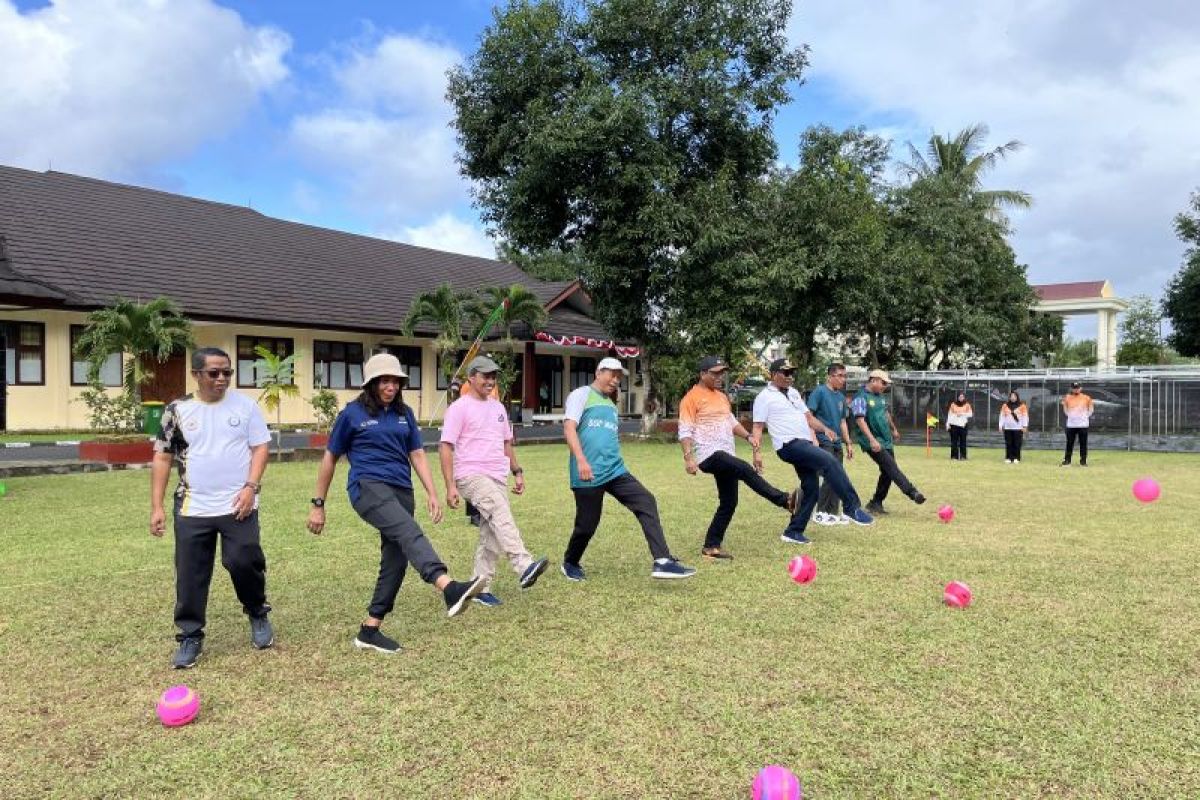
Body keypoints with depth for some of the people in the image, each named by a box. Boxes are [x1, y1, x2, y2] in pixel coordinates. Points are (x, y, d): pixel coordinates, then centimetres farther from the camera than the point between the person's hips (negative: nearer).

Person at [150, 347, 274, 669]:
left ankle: (257, 614, 23)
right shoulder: (178, 410, 2)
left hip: (238, 505, -1)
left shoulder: (245, 405, 1)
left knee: (244, 562, -5)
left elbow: (260, 447, 1)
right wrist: (156, 507, 1)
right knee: (190, 575, 6)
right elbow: (162, 458, 5)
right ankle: (190, 637, 21)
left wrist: (250, 487, -12)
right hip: (192, 509, 1)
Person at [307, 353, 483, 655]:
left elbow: (417, 454, 15)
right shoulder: (353, 413, 3)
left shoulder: (404, 413, 15)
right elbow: (330, 459, 9)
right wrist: (318, 505, 9)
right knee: (410, 532, -31)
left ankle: (370, 630, 17)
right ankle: (450, 589, -53)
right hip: (369, 486, -6)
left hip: (401, 491, 6)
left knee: (396, 560, 4)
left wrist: (432, 492, 3)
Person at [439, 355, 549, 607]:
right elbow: (446, 447, -8)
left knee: (491, 535, 5)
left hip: (498, 479, 7)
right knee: (501, 512, -30)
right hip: (471, 476, -7)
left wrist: (517, 472, 18)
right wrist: (450, 486, -14)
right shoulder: (459, 408, -3)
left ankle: (481, 588, 14)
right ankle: (524, 567, -42)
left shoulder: (498, 407, 18)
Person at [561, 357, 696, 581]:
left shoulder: (611, 405, 22)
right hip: (588, 475, -7)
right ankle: (570, 563, 30)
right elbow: (569, 428, -14)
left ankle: (662, 562, -18)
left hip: (615, 471, 7)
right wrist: (581, 460, -26)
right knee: (587, 525, 1)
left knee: (646, 502, -12)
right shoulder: (581, 395, -1)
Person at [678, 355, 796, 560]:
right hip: (708, 455, -9)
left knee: (729, 502, 7)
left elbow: (731, 421, 27)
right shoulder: (692, 398, -6)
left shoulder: (722, 397, 20)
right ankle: (785, 500, -30)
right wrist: (688, 457, -23)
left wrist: (748, 436, 10)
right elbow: (685, 431, -12)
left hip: (726, 456, 9)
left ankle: (711, 546, 15)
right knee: (746, 470, -29)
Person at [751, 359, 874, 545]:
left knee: (811, 488, 5)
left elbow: (808, 416, 22)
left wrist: (824, 429, 4)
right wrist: (756, 452, -18)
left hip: (805, 444, 8)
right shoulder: (764, 397, -2)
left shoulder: (794, 393, 21)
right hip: (788, 445, -8)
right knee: (829, 461, -24)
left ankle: (793, 531, 15)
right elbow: (758, 427, -6)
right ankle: (852, 507, -19)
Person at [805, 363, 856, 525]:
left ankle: (833, 512, 16)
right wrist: (814, 439, -20)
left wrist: (848, 444, 19)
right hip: (824, 442, -7)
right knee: (830, 477, -11)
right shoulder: (819, 392, -8)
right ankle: (820, 512, 0)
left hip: (837, 443, 7)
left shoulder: (841, 397, 14)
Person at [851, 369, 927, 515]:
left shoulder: (880, 396, 14)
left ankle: (876, 503, 16)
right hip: (873, 443, -9)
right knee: (892, 468, -17)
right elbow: (860, 420, -22)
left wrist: (893, 429, 40)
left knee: (887, 473, 7)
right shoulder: (861, 398, -13)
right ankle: (913, 493, -25)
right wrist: (872, 440, -31)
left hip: (886, 441, 9)